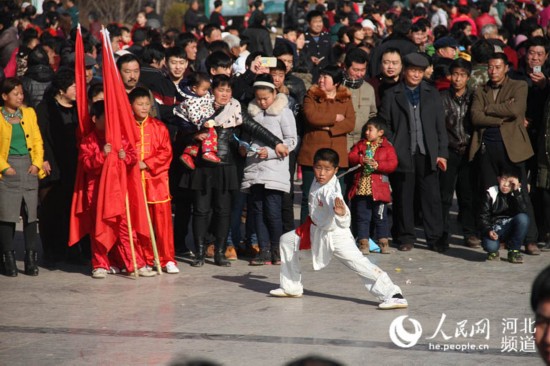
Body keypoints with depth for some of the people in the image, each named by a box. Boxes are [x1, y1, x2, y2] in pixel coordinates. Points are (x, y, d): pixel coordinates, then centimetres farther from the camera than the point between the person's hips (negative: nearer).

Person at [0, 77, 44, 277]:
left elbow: (38, 141, 9)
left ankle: (31, 260, 7)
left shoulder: (29, 113, 11)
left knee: (30, 214, 3)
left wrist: (37, 163, -4)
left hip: (29, 168, 3)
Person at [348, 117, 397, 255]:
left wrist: (378, 165, -21)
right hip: (361, 188, 3)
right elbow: (351, 157, 1)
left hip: (379, 188, -2)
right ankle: (363, 242, 8)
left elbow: (392, 164, -8)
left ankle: (383, 241, 12)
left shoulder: (387, 147, 1)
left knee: (380, 216, 4)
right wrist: (361, 160, -18)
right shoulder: (360, 145, 10)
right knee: (362, 216, 4)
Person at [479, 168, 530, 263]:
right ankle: (493, 251, 8)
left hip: (511, 228, 2)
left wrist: (516, 191, -24)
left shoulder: (519, 194, -1)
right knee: (490, 246, -35)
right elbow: (483, 216, -4)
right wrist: (488, 231, -21)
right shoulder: (490, 194, -4)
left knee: (523, 218, -31)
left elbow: (523, 211, -19)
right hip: (494, 228, -2)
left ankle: (513, 250, -12)